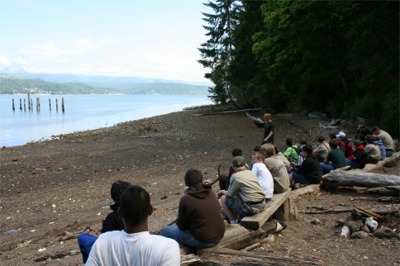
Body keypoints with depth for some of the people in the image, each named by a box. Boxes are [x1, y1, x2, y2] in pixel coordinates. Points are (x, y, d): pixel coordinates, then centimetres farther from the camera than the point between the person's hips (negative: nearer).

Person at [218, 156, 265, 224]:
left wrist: (223, 191, 24)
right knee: (237, 196, 29)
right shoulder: (252, 173, 10)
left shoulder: (235, 176, -8)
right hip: (261, 204, 7)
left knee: (223, 199, 9)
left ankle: (233, 222, 15)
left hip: (250, 208, -7)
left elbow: (229, 194, 0)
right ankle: (236, 220, 30)